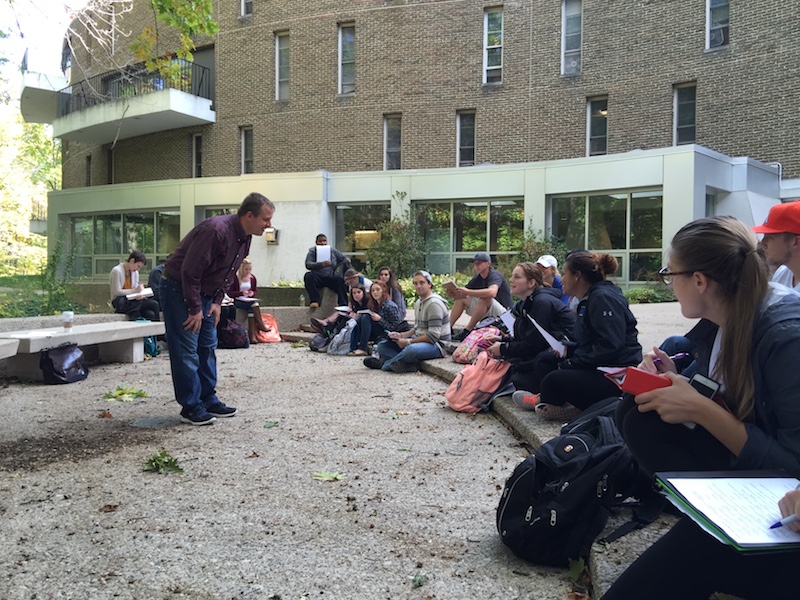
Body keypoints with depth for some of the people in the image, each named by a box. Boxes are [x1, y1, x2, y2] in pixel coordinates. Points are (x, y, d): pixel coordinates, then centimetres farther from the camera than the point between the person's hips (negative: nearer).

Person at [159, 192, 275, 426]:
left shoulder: (245, 238, 0)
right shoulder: (216, 230, -29)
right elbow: (189, 271, -27)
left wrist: (216, 301, 3)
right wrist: (194, 309, -21)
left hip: (204, 292, 9)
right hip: (179, 288, -9)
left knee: (208, 347, 11)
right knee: (186, 351, -6)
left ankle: (208, 400, 19)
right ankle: (191, 407, 1)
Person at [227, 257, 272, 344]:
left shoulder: (253, 278, 9)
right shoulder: (235, 278, -6)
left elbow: (256, 292, 19)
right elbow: (229, 293, -6)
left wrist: (252, 293, -5)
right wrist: (241, 293, -19)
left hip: (250, 301, 4)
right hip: (238, 301, -4)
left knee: (251, 309, -31)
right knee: (254, 304, -32)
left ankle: (252, 335, -39)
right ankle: (260, 325, -30)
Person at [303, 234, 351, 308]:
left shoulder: (333, 251, 13)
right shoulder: (312, 253, 7)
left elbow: (344, 258, 18)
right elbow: (308, 264, -11)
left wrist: (346, 260, -8)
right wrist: (321, 264, -28)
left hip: (331, 277, 0)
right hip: (318, 278, 0)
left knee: (339, 279, -33)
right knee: (308, 276, -31)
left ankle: (343, 304, -36)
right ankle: (315, 301, -31)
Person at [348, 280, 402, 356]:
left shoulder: (390, 306, -13)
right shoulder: (373, 304, 9)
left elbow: (394, 327, -14)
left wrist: (380, 319, -22)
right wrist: (358, 316, -7)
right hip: (375, 335, 7)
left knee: (366, 318, -23)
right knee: (358, 319, -10)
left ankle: (362, 349, -29)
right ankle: (353, 348, -21)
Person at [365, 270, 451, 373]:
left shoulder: (434, 303, -15)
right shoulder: (418, 303, 16)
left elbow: (433, 336, -21)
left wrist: (408, 342, -18)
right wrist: (401, 335, 3)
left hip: (435, 345, -10)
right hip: (419, 341, 10)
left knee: (411, 349, -42)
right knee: (382, 345, 2)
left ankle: (383, 364, -19)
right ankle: (412, 363, -21)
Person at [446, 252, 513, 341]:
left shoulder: (495, 275, -15)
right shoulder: (477, 278, 7)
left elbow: (492, 292, -38)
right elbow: (460, 294, 3)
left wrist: (468, 292, -39)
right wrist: (452, 293, -21)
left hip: (504, 312, -8)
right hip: (486, 315, 8)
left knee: (484, 298, -34)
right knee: (461, 299, 2)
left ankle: (467, 331, -31)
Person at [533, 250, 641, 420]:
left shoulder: (604, 297, -14)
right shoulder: (589, 299, 18)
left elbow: (610, 346, -24)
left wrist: (572, 363, -18)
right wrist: (566, 348, 4)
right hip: (599, 368, 11)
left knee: (553, 380, -30)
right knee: (543, 364, 8)